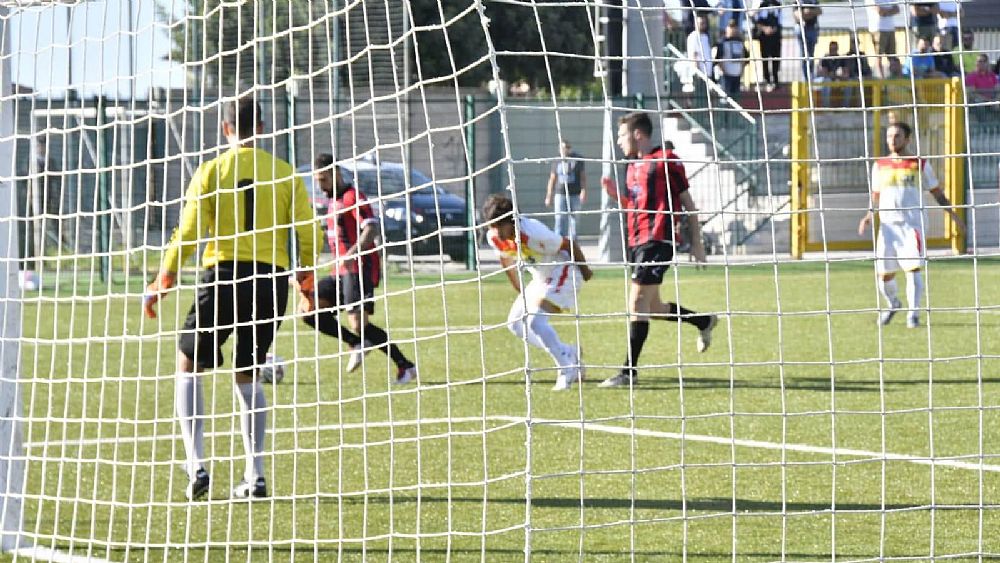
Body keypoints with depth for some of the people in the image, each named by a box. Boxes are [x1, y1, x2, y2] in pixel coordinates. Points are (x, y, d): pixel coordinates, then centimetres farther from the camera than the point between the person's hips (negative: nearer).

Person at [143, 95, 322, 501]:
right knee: (248, 375, 16)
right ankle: (255, 475, 7)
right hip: (272, 277, 3)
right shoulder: (284, 174, 6)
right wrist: (307, 280, 19)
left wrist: (161, 283, 2)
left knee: (188, 364, 12)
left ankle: (196, 465, -2)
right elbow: (308, 232, 4)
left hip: (224, 275, -3)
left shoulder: (211, 172, -1)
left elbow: (188, 235, -6)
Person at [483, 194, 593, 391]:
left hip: (563, 272, -9)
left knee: (535, 321, -23)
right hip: (541, 278, 9)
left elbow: (570, 245, -18)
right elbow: (507, 261, 13)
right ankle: (569, 353, 14)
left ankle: (567, 370, -14)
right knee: (515, 324, 5)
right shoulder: (495, 238, -10)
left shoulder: (533, 233, -32)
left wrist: (584, 270, -2)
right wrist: (519, 290, 23)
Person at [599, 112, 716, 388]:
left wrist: (696, 242, -4)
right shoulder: (634, 166, 19)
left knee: (638, 303, -13)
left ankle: (629, 371, -13)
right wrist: (617, 195, 7)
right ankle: (705, 322, 36)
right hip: (637, 241, 9)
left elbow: (687, 203, -3)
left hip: (658, 239, -9)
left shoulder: (664, 161, -6)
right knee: (652, 308, 14)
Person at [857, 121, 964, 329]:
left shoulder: (920, 165, 5)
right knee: (884, 274, 3)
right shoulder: (880, 166, 12)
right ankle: (892, 305, 31)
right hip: (888, 225, 3)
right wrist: (869, 216, 1)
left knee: (912, 268, -18)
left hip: (913, 224, -3)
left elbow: (937, 193, 11)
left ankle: (913, 313, -13)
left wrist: (953, 214, -1)